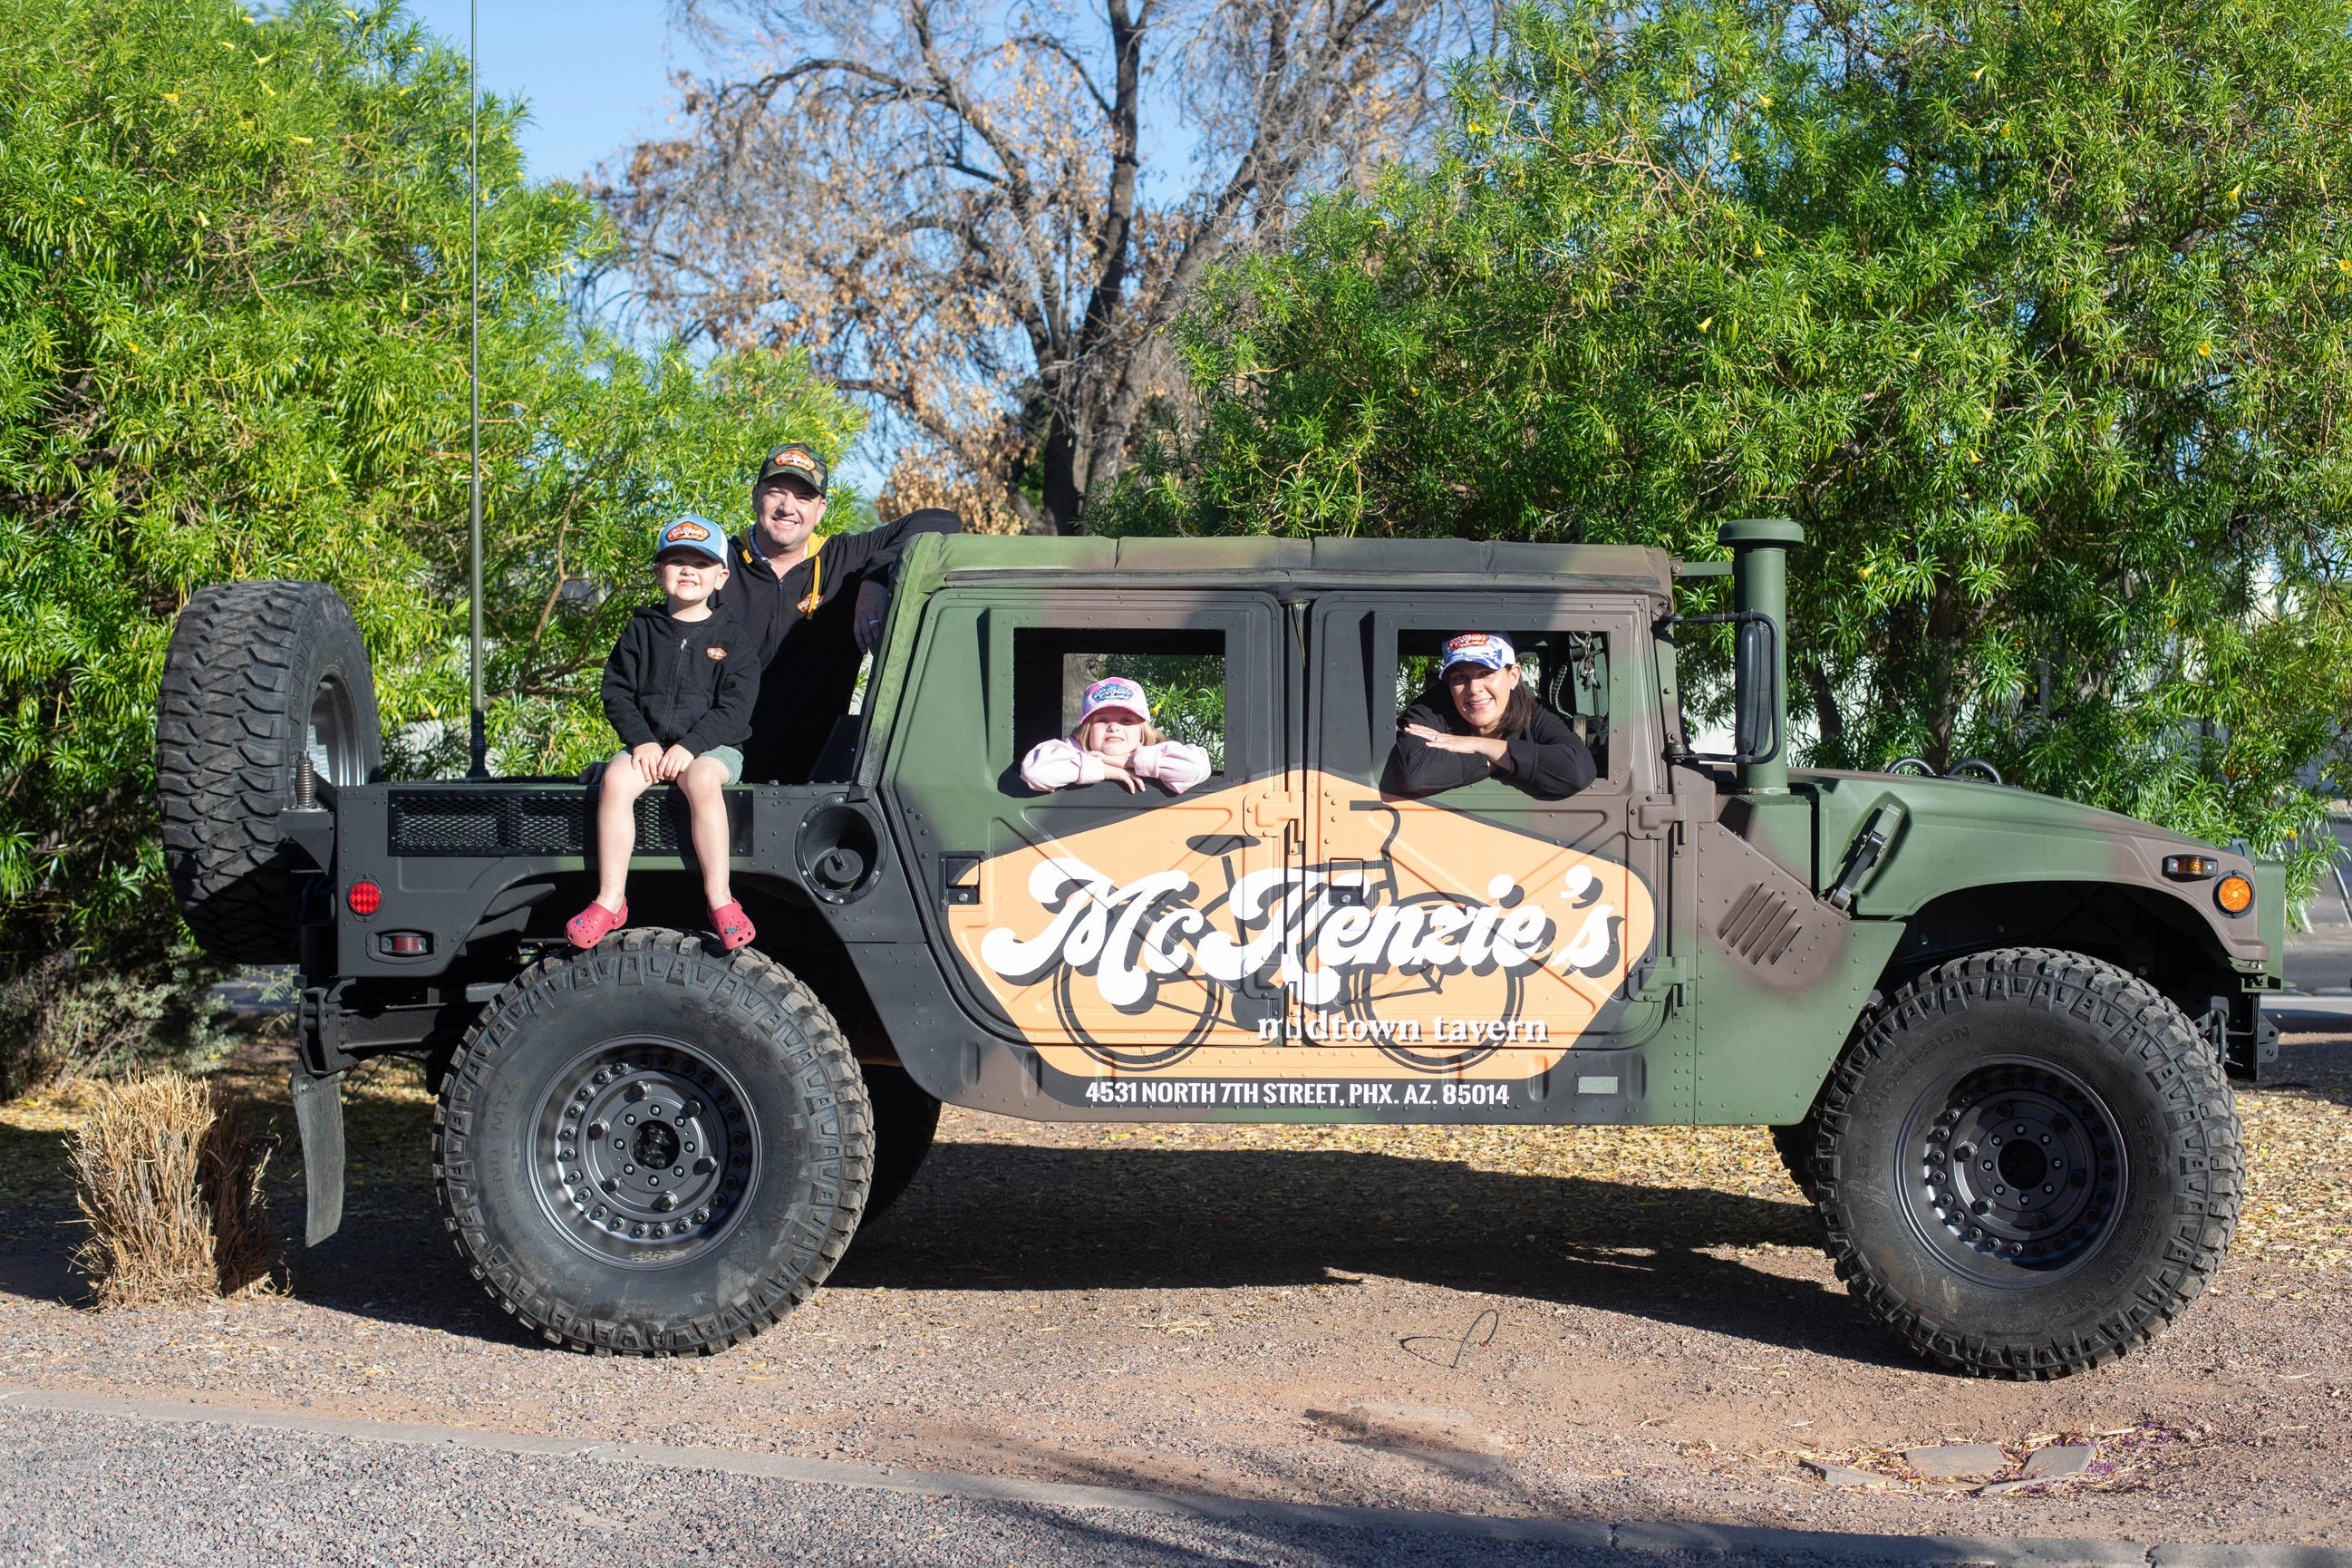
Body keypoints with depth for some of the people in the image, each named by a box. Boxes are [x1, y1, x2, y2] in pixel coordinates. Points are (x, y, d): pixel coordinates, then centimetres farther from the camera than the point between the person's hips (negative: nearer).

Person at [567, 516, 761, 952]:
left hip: (712, 747, -3)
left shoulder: (729, 637, 3)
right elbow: (617, 691, 6)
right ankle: (610, 900, -27)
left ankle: (720, 899, -33)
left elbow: (736, 705, -7)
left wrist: (690, 746, -18)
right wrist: (642, 740, -10)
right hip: (649, 743, 3)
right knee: (616, 778, -28)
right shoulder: (642, 630, 10)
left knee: (701, 780, -36)